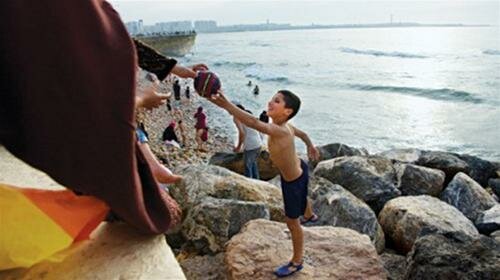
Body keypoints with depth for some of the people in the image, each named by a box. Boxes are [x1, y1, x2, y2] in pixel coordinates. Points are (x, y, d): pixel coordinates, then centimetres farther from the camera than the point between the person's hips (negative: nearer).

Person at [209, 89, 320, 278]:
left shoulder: (280, 131, -40)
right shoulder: (285, 126, -11)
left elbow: (254, 123, -58)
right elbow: (301, 133, 10)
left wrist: (226, 105, -65)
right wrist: (310, 146, 31)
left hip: (293, 181, -9)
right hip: (298, 170, 9)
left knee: (292, 222, 8)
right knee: (301, 197, 39)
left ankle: (297, 262, 29)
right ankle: (309, 216, 73)